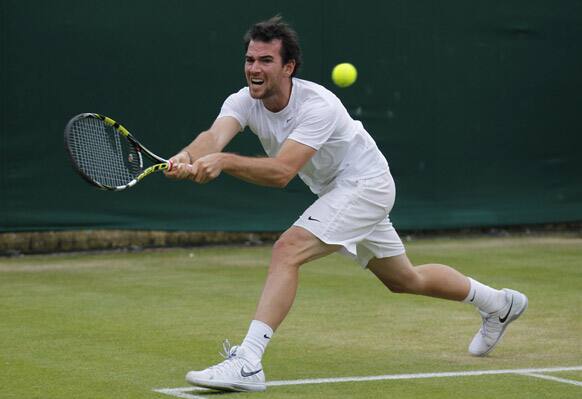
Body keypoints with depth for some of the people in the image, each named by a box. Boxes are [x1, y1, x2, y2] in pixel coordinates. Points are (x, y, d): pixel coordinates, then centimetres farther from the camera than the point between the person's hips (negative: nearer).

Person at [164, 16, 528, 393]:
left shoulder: (317, 106, -31)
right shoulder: (243, 101, -13)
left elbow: (281, 171, -43)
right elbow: (214, 136, -33)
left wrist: (223, 161, -57)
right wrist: (189, 157, -56)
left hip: (365, 184, -9)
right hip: (337, 191, 9)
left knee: (287, 250, -28)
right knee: (405, 279, 23)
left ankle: (247, 363, -32)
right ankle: (498, 303, 46)